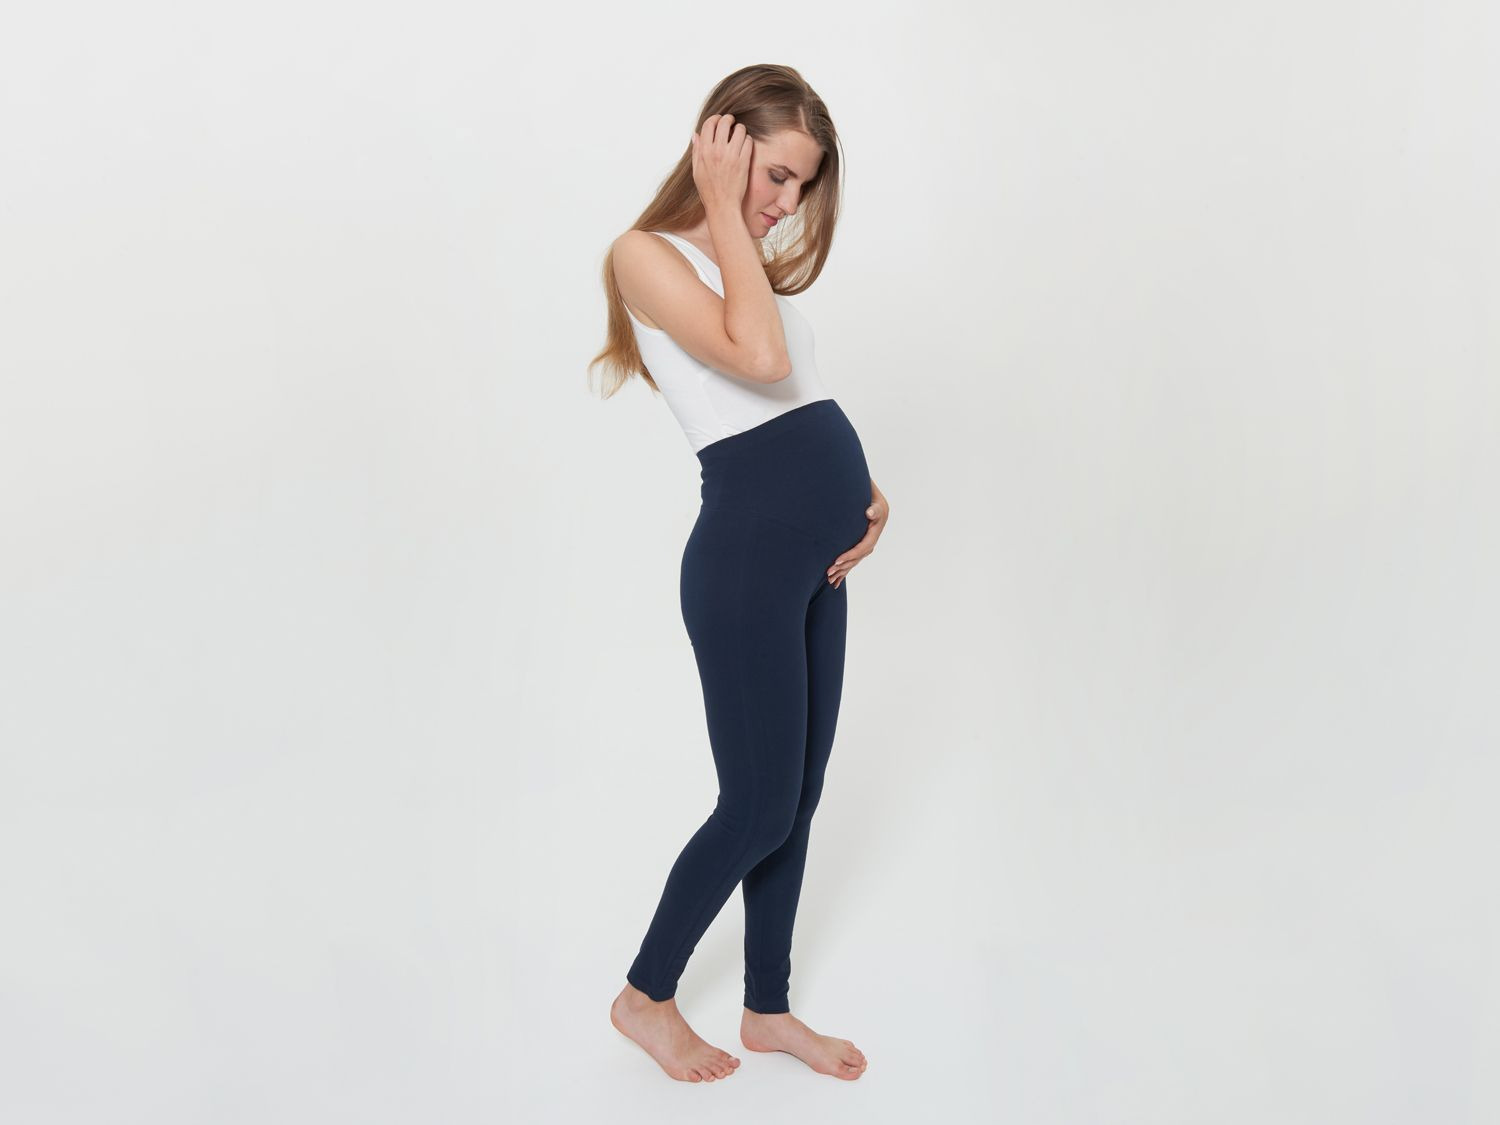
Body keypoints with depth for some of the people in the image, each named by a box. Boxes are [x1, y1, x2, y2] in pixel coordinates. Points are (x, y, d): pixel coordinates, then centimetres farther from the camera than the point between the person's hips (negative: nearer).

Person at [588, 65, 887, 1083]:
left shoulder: (753, 261, 18)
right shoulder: (648, 254, -7)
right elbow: (757, 357, -23)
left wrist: (861, 488, 3)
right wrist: (724, 212, -13)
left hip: (820, 556, 8)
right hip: (747, 551, -8)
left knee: (799, 797, 14)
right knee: (759, 805, 1)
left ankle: (770, 1009, 33)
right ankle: (645, 996, 25)